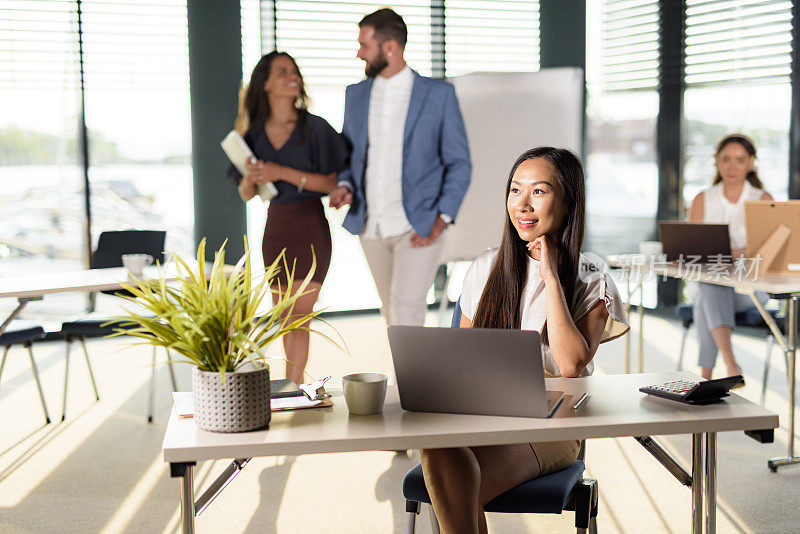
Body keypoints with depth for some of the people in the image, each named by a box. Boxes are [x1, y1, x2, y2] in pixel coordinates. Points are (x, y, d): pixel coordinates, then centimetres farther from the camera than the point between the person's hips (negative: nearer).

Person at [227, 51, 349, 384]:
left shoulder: (315, 128, -6)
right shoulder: (255, 135, 4)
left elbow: (332, 182, -10)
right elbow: (246, 195, 8)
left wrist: (284, 173, -18)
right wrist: (250, 178, -15)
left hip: (310, 230, -4)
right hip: (274, 228, 5)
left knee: (298, 316, -8)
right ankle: (298, 383, 26)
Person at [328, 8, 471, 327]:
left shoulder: (438, 94, -3)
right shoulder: (356, 95, 10)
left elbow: (459, 163, -1)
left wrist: (443, 218, -13)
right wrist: (344, 186, -4)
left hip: (418, 228, -5)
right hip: (372, 227, 5)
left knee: (405, 312, -15)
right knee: (393, 315, 13)